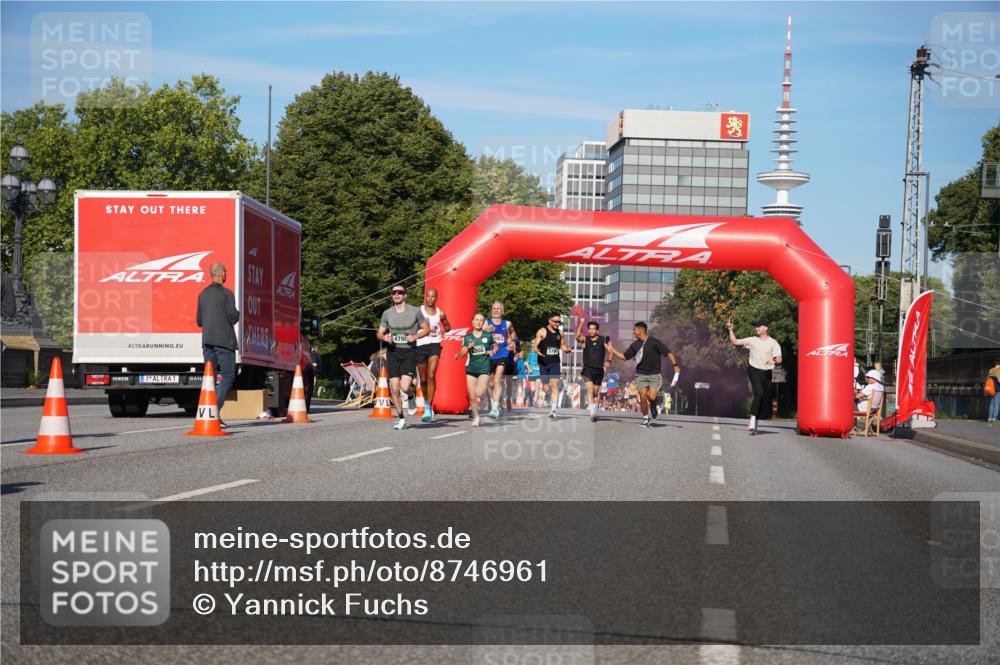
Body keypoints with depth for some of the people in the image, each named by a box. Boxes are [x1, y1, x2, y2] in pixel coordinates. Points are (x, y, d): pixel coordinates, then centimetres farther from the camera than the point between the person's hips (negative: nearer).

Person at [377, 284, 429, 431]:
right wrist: (384, 337, -10)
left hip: (409, 352, -3)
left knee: (405, 387, -16)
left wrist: (415, 336, -11)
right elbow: (380, 333, 13)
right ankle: (402, 419, 13)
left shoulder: (415, 311, 0)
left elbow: (426, 329, 7)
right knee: (394, 388, -2)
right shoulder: (387, 313, 7)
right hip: (393, 352, 3)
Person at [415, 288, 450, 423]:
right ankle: (426, 402, 34)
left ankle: (429, 409, -16)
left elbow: (447, 326, 24)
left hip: (435, 345, 0)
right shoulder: (418, 311, 0)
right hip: (421, 345, 0)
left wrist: (444, 330, 3)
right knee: (423, 379, 9)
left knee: (431, 376, -16)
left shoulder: (440, 314, 7)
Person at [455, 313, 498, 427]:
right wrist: (468, 347, -17)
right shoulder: (467, 337, 4)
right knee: (472, 396, 3)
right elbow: (461, 354, 1)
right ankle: (476, 417, 18)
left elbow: (496, 346, 18)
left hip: (484, 368, -2)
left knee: (479, 393, -21)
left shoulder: (488, 335, 2)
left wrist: (493, 351, -3)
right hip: (471, 369, 2)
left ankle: (481, 394, 14)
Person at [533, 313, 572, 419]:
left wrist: (566, 349, 1)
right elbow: (535, 346, -6)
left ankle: (553, 410, -15)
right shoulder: (542, 332, -4)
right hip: (543, 362, -2)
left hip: (555, 362, 2)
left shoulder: (559, 333, 10)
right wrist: (538, 352, -27)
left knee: (554, 385, -10)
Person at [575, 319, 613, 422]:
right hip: (587, 369, -2)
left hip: (599, 370, 2)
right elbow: (578, 336, -21)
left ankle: (592, 404, 39)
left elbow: (610, 350, 2)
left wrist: (608, 361, -14)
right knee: (590, 389, -19)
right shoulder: (585, 339, -2)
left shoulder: (603, 340, 1)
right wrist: (580, 324, -32)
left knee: (595, 391, 13)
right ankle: (593, 412, -27)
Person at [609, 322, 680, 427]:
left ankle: (653, 407, 17)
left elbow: (668, 353, -10)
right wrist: (611, 349, 15)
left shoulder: (654, 342, -7)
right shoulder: (635, 345, 8)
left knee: (652, 397, -18)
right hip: (641, 375, 4)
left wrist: (675, 365, -21)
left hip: (655, 375, -4)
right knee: (643, 396, -8)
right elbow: (624, 356, 18)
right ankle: (645, 419, 8)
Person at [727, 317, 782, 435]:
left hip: (766, 373, 2)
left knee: (766, 399, 4)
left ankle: (754, 423, 20)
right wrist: (730, 330, -4)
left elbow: (779, 359, -8)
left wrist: (774, 361, -30)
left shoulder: (773, 343, 2)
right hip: (754, 371, -2)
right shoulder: (752, 340, 6)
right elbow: (735, 341, 6)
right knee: (759, 393, -23)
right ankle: (752, 422, -24)